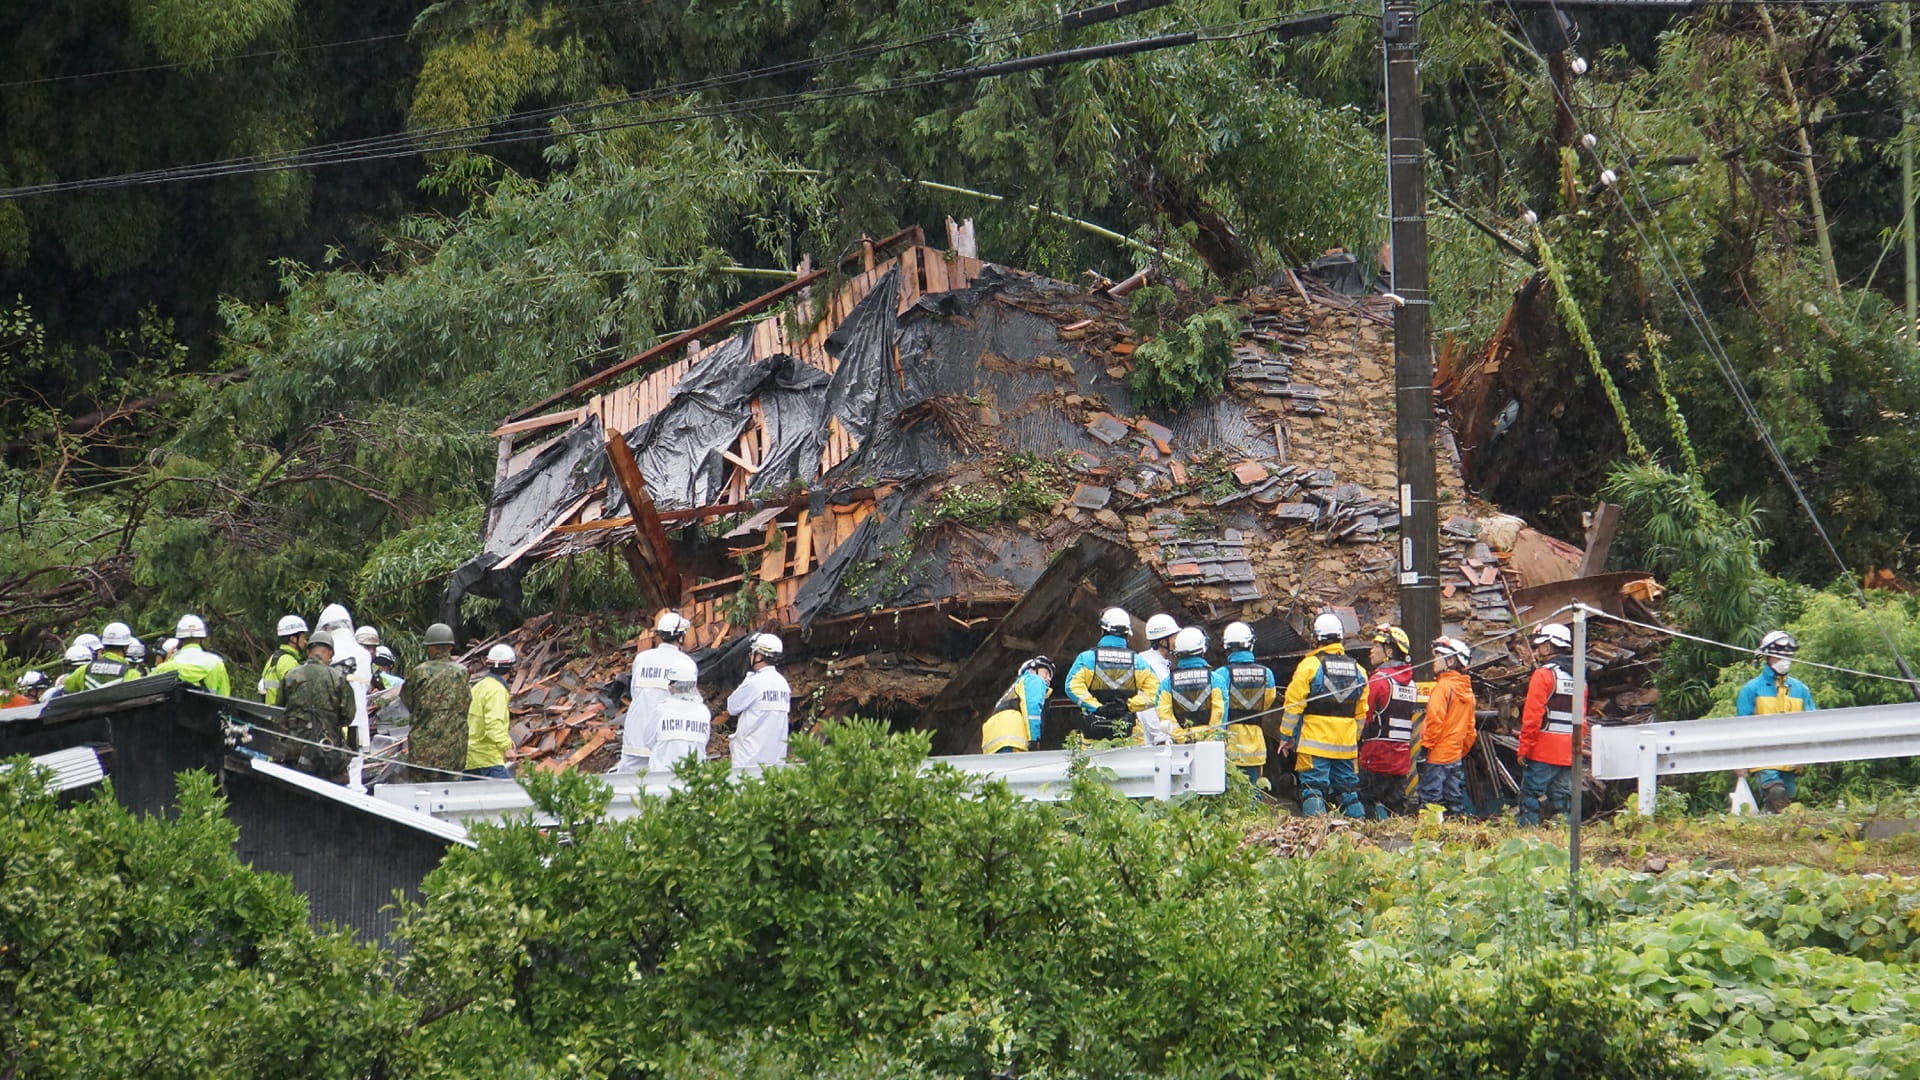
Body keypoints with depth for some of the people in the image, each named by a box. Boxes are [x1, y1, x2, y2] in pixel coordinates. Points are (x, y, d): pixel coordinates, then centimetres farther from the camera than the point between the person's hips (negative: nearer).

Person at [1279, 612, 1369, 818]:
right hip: (1346, 744, 5)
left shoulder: (1310, 666, -8)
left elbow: (1293, 705, -6)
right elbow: (1361, 713, 16)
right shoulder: (1357, 670, 9)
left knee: (1313, 789, -5)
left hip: (1313, 743, -5)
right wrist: (1355, 739, 26)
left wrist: (1286, 736, 2)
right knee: (1348, 791, 11)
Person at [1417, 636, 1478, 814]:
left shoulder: (1444, 686, -12)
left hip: (1438, 756, -8)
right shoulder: (1466, 690, 14)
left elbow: (1435, 719, -19)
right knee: (1454, 800, 11)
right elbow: (1470, 728, 18)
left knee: (1431, 798, -10)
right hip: (1456, 757, 8)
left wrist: (1425, 747, -14)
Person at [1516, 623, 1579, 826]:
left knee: (1530, 800, -5)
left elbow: (1532, 716, -14)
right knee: (1561, 800, 9)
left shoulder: (1544, 674, -10)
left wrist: (1524, 749, -10)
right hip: (1569, 754, 7)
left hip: (1543, 753, -7)